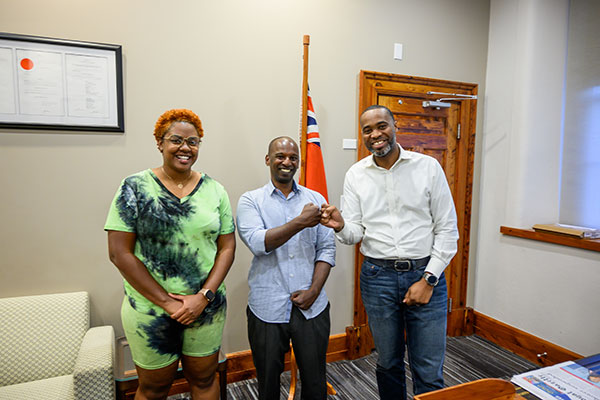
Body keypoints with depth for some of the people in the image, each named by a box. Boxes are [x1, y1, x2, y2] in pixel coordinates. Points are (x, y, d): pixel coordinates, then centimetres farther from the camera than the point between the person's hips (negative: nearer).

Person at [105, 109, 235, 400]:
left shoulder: (215, 190, 0)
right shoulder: (135, 188, -6)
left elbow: (227, 247, 0)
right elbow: (119, 252, -10)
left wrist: (204, 296, -11)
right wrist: (166, 301, -13)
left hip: (207, 307, 2)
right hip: (150, 310, -2)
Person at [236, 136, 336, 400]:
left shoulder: (316, 199, 7)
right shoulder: (250, 201, 1)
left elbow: (327, 249, 4)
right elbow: (258, 243, -15)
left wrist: (314, 290, -7)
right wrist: (301, 222, -22)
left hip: (312, 307, 2)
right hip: (268, 307, -1)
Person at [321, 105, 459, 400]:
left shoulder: (428, 166, -2)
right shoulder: (355, 175, 3)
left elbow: (447, 229, -1)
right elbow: (355, 234, 1)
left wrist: (429, 279, -8)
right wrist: (341, 226, -22)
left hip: (425, 274, -1)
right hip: (378, 276, 2)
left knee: (429, 374, 6)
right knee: (388, 364, 18)